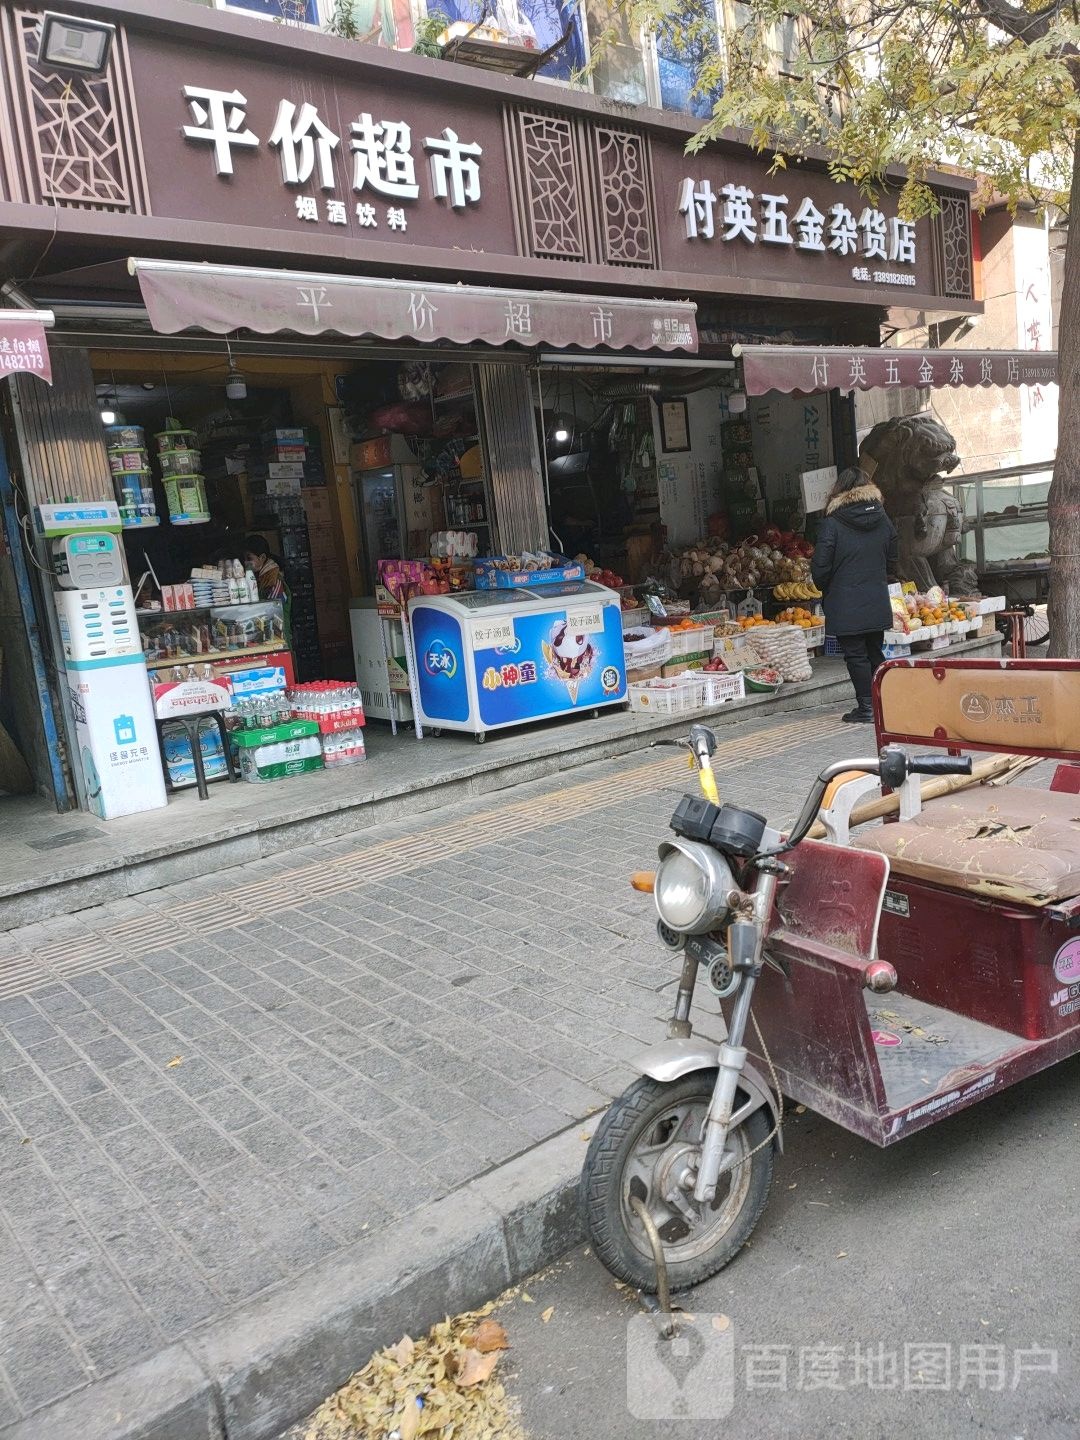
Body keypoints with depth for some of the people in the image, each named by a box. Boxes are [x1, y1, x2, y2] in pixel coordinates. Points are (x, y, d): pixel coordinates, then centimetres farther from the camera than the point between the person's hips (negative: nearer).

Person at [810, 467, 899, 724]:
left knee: (855, 656, 0)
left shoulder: (832, 523, -12)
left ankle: (866, 708, 2)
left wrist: (825, 588, 7)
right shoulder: (882, 519, 6)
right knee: (875, 652, 16)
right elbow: (893, 559, 14)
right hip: (878, 604, 6)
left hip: (846, 606, -5)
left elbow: (820, 566, -12)